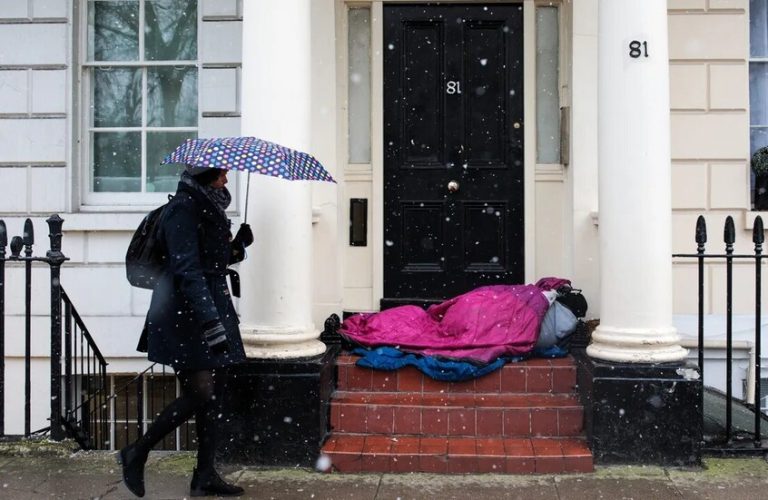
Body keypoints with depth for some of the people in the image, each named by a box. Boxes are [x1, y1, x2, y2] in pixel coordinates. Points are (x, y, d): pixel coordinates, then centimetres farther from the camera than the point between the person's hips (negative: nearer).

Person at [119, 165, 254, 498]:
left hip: (211, 309, 9)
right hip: (187, 314, -9)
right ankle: (137, 453, 7)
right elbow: (187, 269, -21)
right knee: (200, 392, -10)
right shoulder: (184, 208, -13)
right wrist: (210, 320, -27)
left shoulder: (210, 206, 15)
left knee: (213, 393, 8)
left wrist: (238, 246, 2)